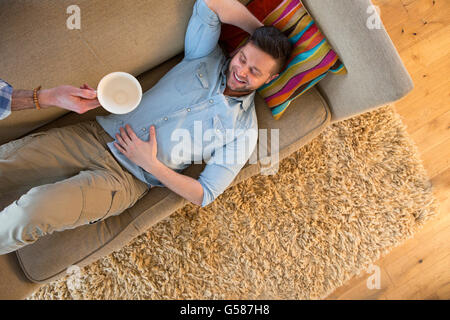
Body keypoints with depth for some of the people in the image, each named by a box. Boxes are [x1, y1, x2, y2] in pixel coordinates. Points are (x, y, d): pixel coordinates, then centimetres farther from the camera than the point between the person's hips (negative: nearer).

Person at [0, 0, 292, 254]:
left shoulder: (243, 130, -4)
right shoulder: (206, 58, 6)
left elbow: (204, 195, -6)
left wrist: (150, 163, -13)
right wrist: (259, 28, 4)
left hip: (125, 177, -4)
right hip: (95, 132, 4)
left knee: (32, 211, -24)